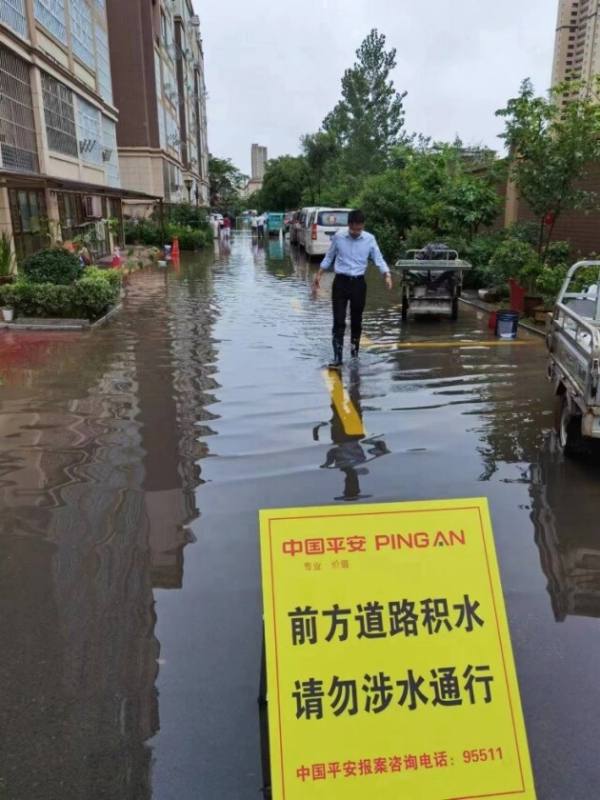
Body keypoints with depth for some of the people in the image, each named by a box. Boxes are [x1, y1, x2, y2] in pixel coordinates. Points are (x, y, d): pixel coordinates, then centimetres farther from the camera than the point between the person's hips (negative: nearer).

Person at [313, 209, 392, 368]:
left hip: (358, 283, 1)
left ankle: (355, 354, 25)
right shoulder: (338, 236, -2)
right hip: (340, 282, -1)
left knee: (356, 321, 10)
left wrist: (387, 275, -19)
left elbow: (379, 259, -3)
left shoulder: (370, 239, -3)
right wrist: (319, 274, 8)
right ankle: (338, 357, -5)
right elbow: (329, 257, 10)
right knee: (339, 321, -6)